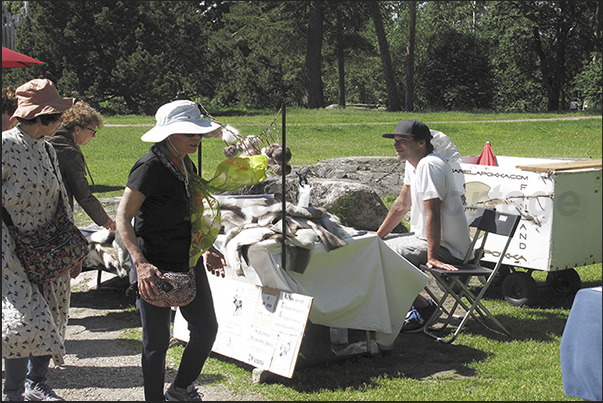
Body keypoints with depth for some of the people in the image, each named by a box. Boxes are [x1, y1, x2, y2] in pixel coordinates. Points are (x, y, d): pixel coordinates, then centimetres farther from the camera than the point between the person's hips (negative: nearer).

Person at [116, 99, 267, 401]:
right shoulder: (150, 167, -16)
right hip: (156, 268, -8)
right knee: (157, 340, 3)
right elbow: (123, 217, -19)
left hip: (189, 262, 8)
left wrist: (206, 250, 11)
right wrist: (141, 263, -28)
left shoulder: (186, 165, 9)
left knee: (206, 327, 13)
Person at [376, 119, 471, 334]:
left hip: (446, 247, -11)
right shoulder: (412, 163, 10)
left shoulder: (429, 165, -21)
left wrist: (432, 257, -28)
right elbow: (402, 205, 18)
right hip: (423, 236, 11)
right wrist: (377, 236, 17)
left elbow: (432, 214, -26)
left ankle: (424, 307, -7)